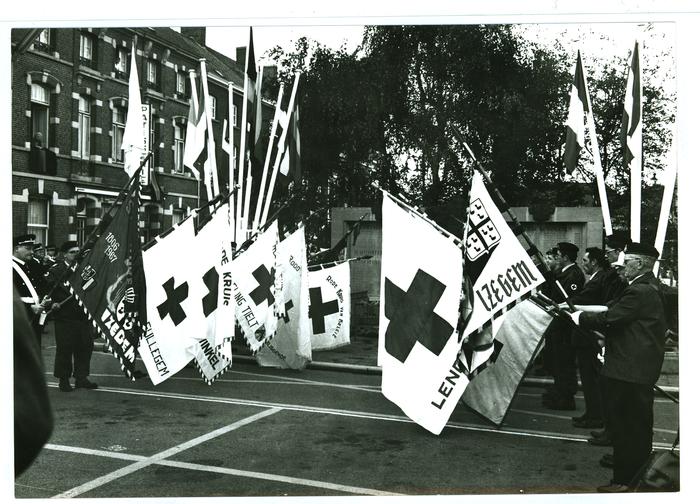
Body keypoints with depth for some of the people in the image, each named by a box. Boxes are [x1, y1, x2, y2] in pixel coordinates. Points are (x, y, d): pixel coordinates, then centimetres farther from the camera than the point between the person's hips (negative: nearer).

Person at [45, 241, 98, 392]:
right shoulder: (56, 269, -1)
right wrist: (53, 302, -23)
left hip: (84, 315, 5)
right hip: (64, 316, -5)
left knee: (85, 347, 7)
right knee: (64, 348, 0)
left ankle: (81, 378, 17)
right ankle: (63, 380, 11)